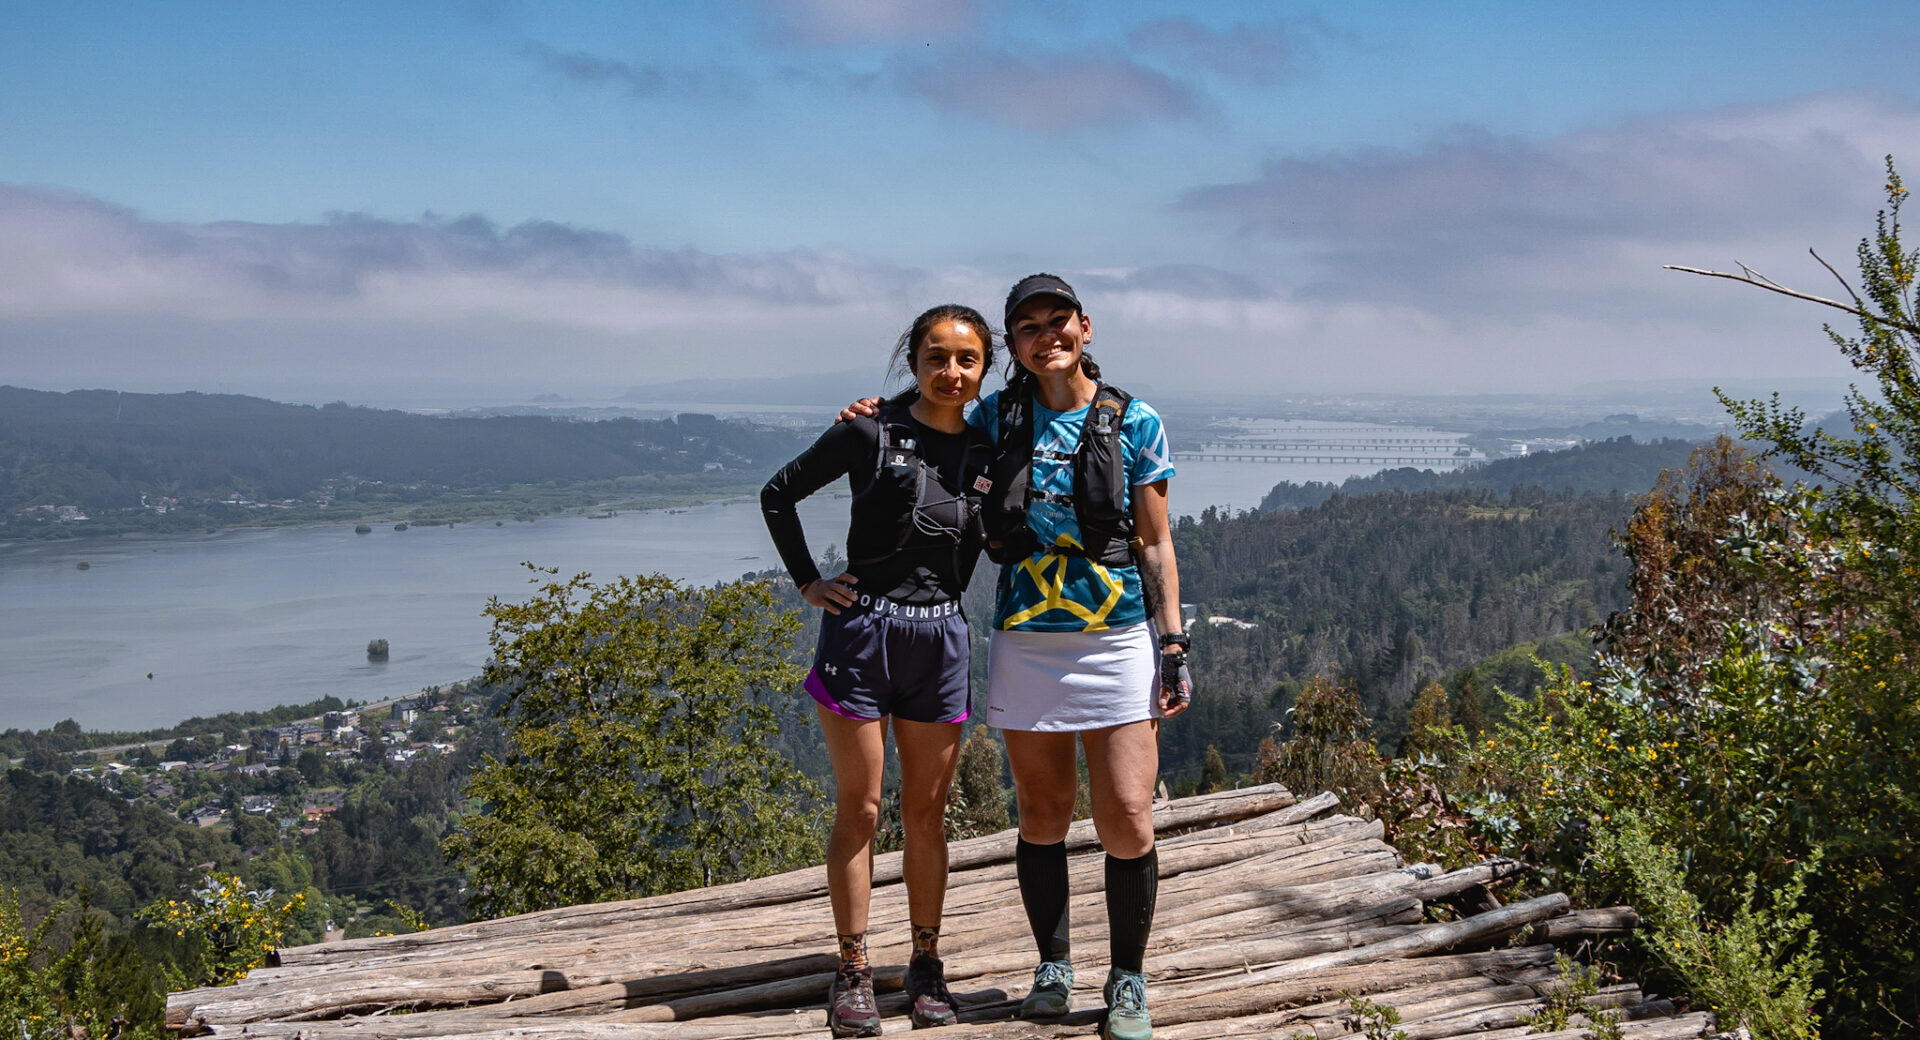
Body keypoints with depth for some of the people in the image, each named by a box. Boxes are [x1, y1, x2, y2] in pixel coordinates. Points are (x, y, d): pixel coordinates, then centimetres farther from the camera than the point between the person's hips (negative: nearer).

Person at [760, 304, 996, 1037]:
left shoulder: (986, 451, 6)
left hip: (939, 638, 3)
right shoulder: (871, 433, -4)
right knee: (858, 810, 3)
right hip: (861, 628, -3)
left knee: (926, 813, 10)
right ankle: (853, 972, 13)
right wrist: (807, 583, 0)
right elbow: (778, 493, 4)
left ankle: (926, 965, 22)